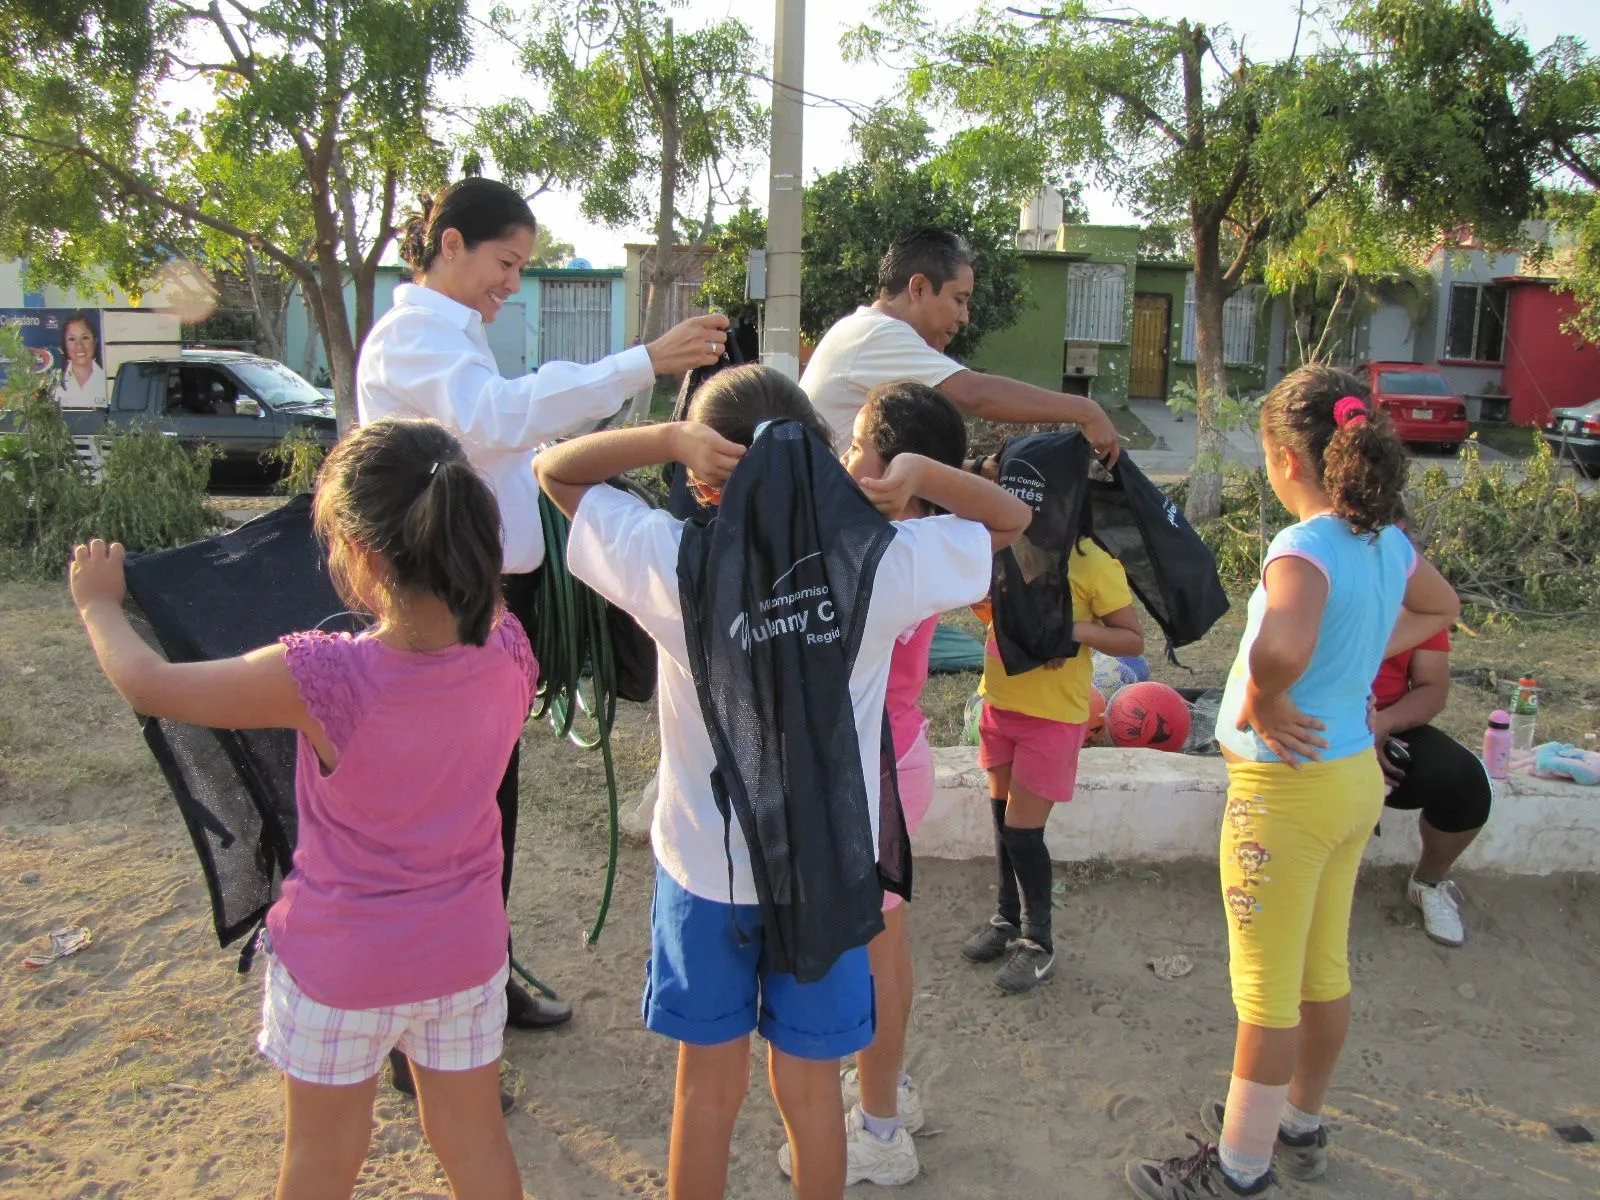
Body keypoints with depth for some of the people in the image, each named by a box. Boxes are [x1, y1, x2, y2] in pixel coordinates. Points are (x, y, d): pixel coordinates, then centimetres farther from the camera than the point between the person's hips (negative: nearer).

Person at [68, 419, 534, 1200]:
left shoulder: (322, 679, -29)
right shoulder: (507, 651, -18)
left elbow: (148, 686, -12)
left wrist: (98, 604, 6)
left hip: (341, 966, -3)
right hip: (467, 953, 4)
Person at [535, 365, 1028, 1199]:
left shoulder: (672, 565, -19)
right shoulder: (881, 567, -16)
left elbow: (555, 469, -4)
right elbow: (1011, 518, 1)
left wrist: (670, 437, -21)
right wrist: (919, 472, -16)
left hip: (705, 868, 0)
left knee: (708, 1085, 19)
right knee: (810, 1088, 19)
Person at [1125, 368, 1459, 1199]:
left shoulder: (1305, 547, -24)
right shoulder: (1386, 541, 2)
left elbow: (1282, 644, -45)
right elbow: (1440, 609, 23)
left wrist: (1262, 705, -25)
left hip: (1288, 785, -8)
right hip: (1355, 774, 9)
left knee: (1267, 987, 4)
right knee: (1324, 968, 21)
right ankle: (1299, 1125, 40)